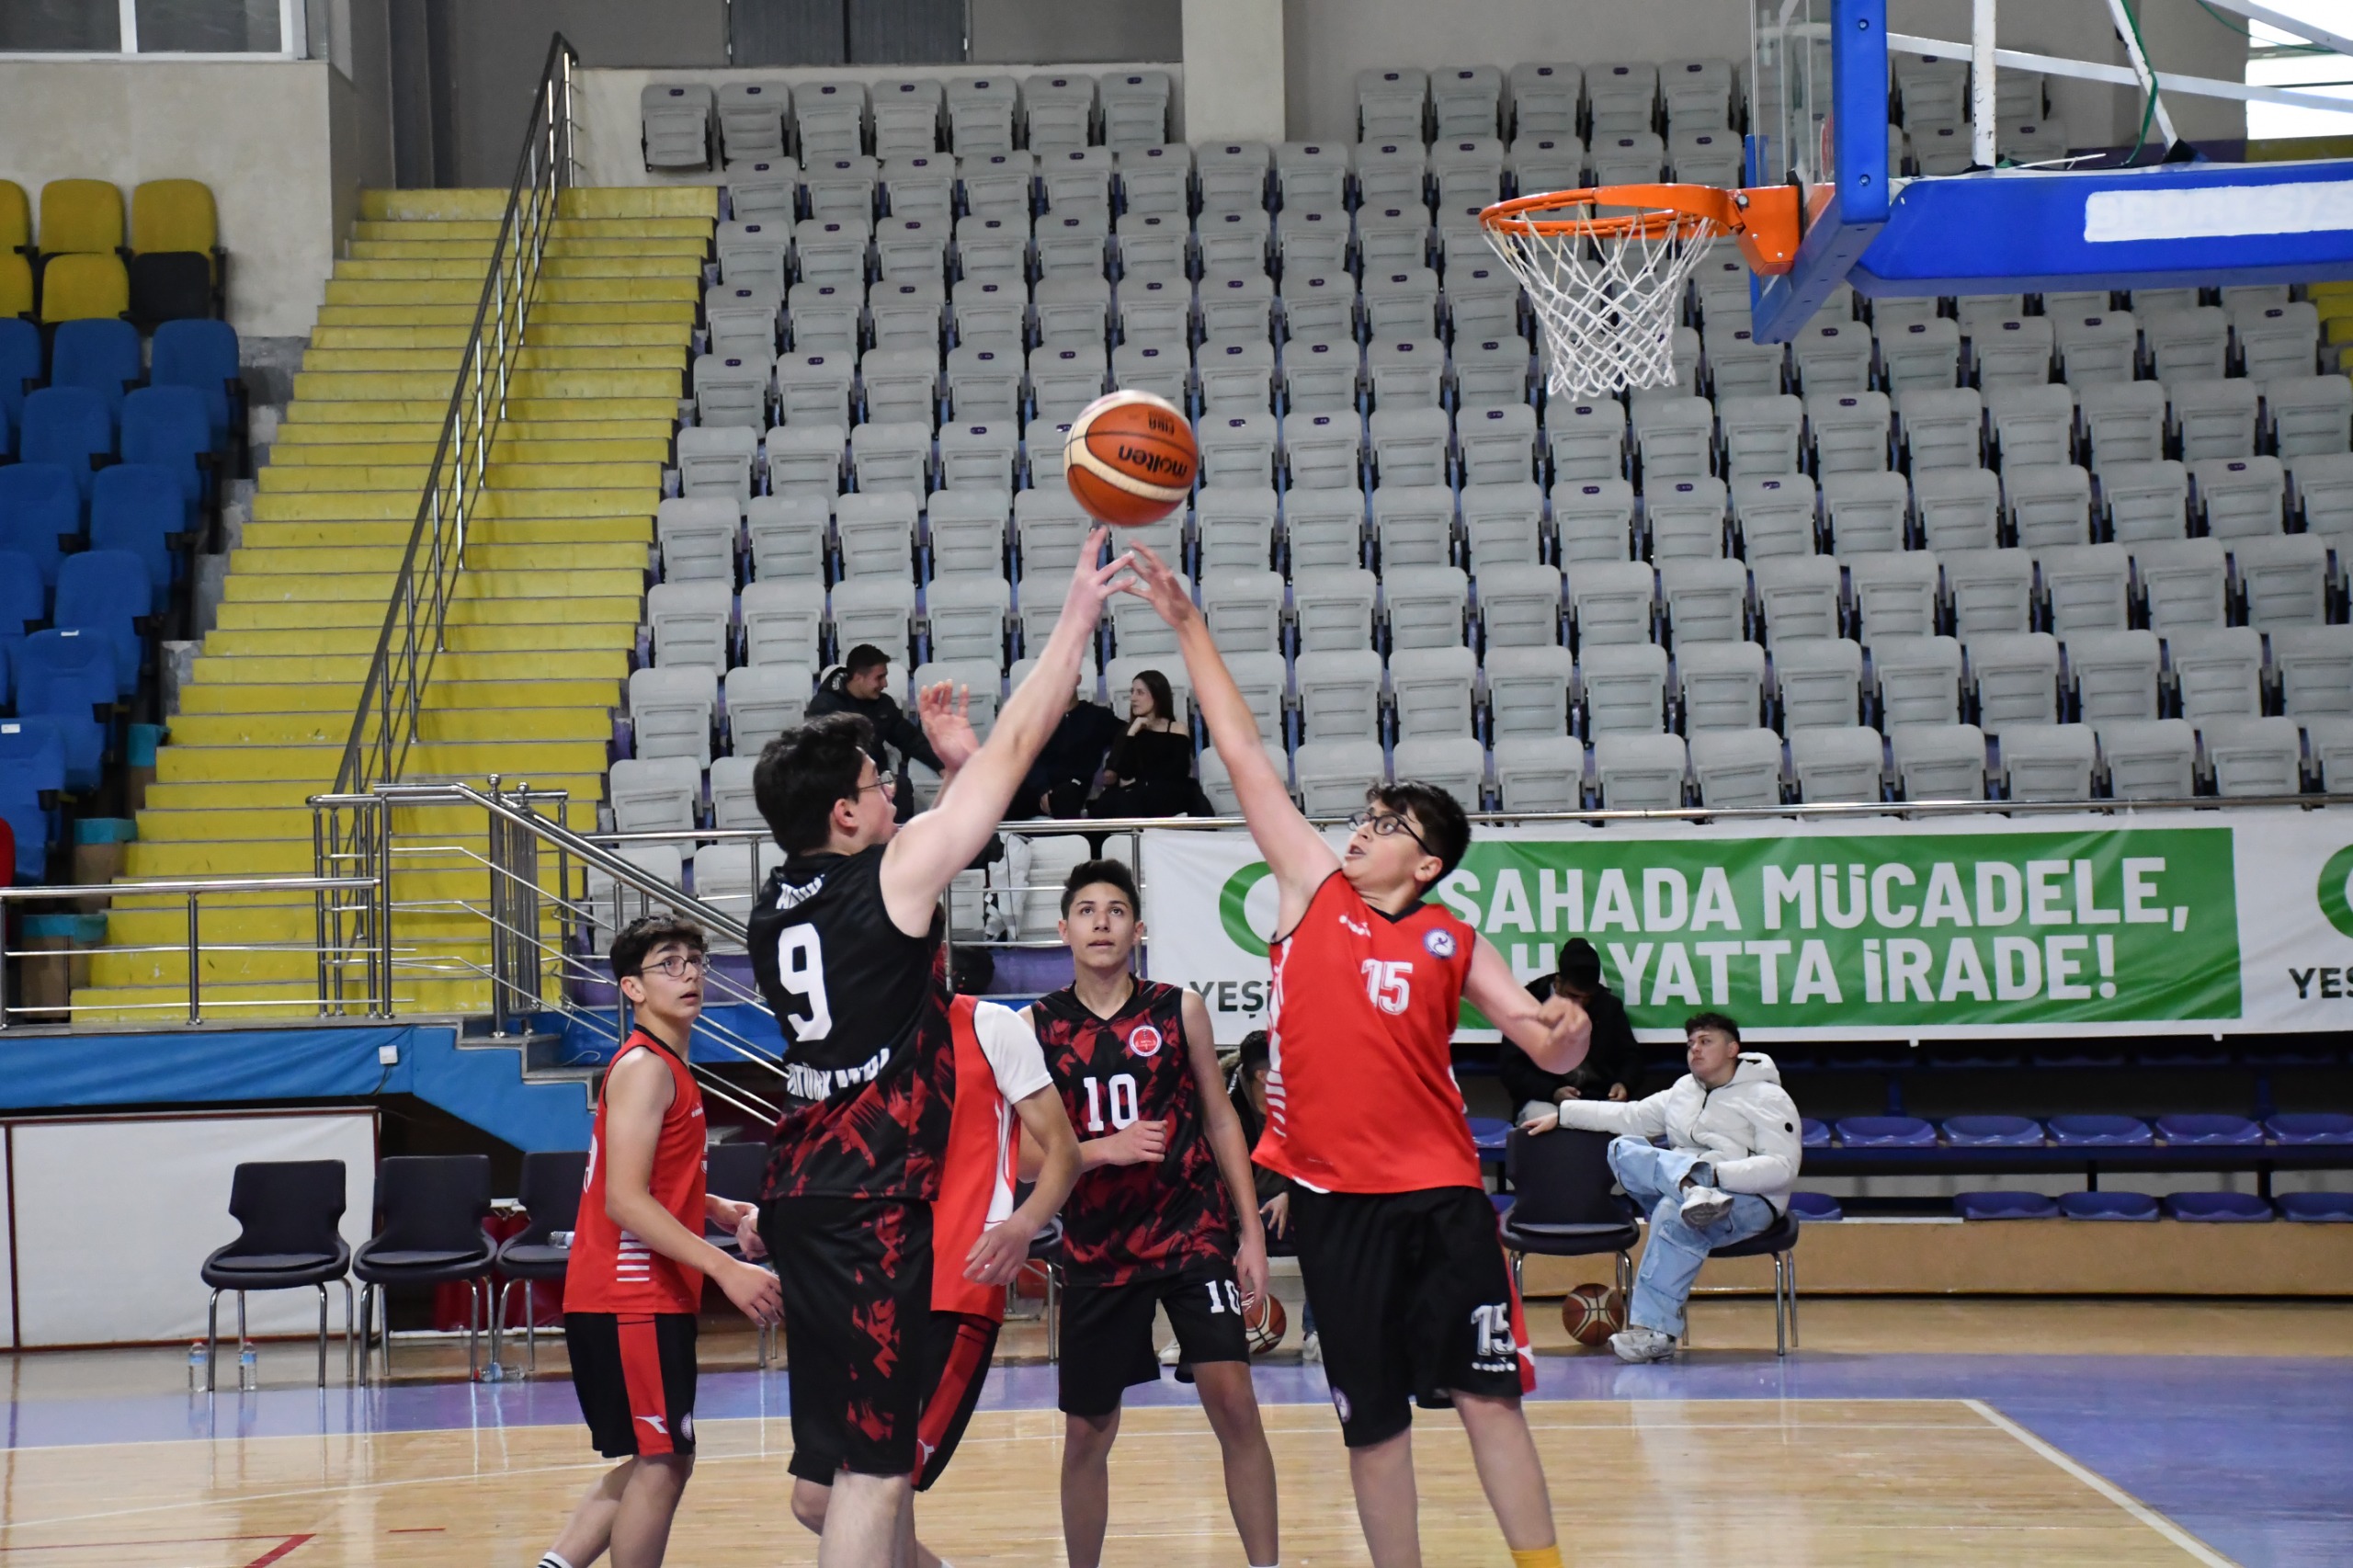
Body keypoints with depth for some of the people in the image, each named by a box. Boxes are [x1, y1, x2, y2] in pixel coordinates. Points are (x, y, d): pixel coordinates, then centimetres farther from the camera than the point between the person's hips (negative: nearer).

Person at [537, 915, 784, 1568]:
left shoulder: (669, 1067, 17)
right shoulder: (645, 1069, -13)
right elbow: (624, 1202, -22)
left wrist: (725, 1212, 11)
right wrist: (726, 1268, -26)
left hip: (655, 1298, 10)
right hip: (629, 1299, -10)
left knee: (662, 1462, 14)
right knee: (659, 1464, -6)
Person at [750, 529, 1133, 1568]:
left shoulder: (778, 906, 10)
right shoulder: (894, 872, -11)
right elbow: (1016, 748, -5)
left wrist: (954, 768, 26)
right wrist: (1078, 617, 4)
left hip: (805, 1198, 9)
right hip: (875, 1208, -9)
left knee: (869, 1447, 18)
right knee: (873, 1462, -10)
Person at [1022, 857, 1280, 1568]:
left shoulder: (1179, 1009, 0)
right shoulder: (1038, 1025, 0)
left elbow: (1219, 1118, 6)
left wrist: (1251, 1232, 1)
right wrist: (1101, 1149, -18)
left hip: (1193, 1231, -1)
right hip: (1096, 1248, 1)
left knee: (1234, 1403, -13)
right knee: (1086, 1432, 7)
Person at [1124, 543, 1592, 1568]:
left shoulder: (1453, 944, 5)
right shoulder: (1311, 888, 6)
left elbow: (1547, 1049, 4)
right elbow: (1242, 751, 5)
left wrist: (1567, 1033, -21)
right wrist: (1187, 626, 4)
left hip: (1439, 1193, -1)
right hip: (1333, 1195, 1)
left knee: (1486, 1392, -2)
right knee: (1372, 1418, 6)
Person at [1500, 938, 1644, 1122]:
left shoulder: (1609, 1005, 11)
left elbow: (1630, 1056, 17)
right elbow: (1510, 1067, -2)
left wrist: (1624, 1084, -8)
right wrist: (1552, 1092, -20)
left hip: (1600, 1099, 3)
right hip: (1544, 1100, -3)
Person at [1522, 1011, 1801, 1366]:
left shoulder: (1768, 1098, -2)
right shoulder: (1685, 1090, 19)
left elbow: (1783, 1168, -13)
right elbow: (1630, 1116, 21)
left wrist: (1718, 1173, -25)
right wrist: (1561, 1114, 15)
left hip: (1748, 1200, -7)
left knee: (1674, 1214, -38)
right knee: (1623, 1149, -17)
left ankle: (1654, 1330, -38)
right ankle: (1692, 1188, -45)